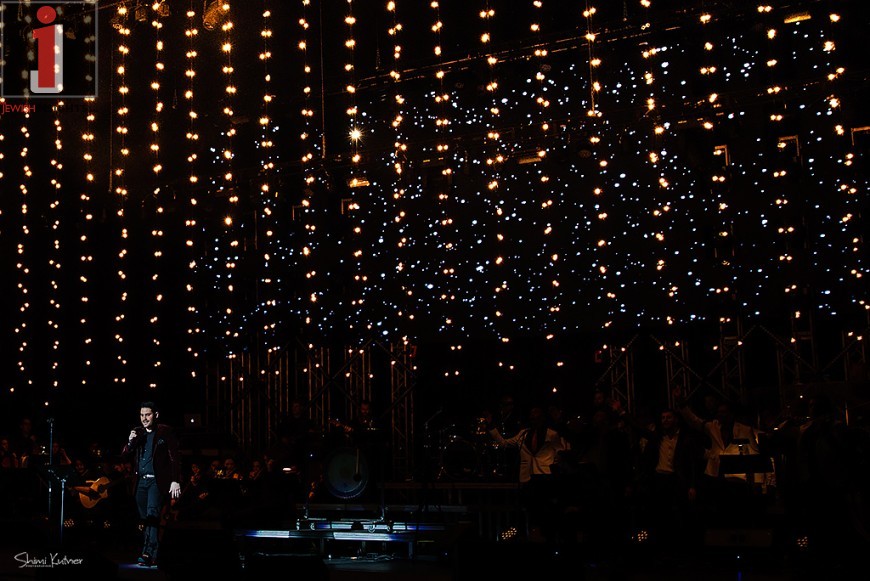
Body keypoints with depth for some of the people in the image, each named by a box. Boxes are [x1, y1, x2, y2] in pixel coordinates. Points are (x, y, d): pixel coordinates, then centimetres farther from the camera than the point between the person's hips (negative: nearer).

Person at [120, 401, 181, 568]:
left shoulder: (166, 432, -2)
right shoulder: (137, 433, 14)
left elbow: (175, 458, -4)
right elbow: (124, 456, 13)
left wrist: (175, 481, -12)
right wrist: (130, 443, -7)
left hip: (157, 481, -6)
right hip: (141, 481, 6)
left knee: (152, 515, -20)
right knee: (145, 519, 9)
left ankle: (149, 554, -26)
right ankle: (150, 555, 16)